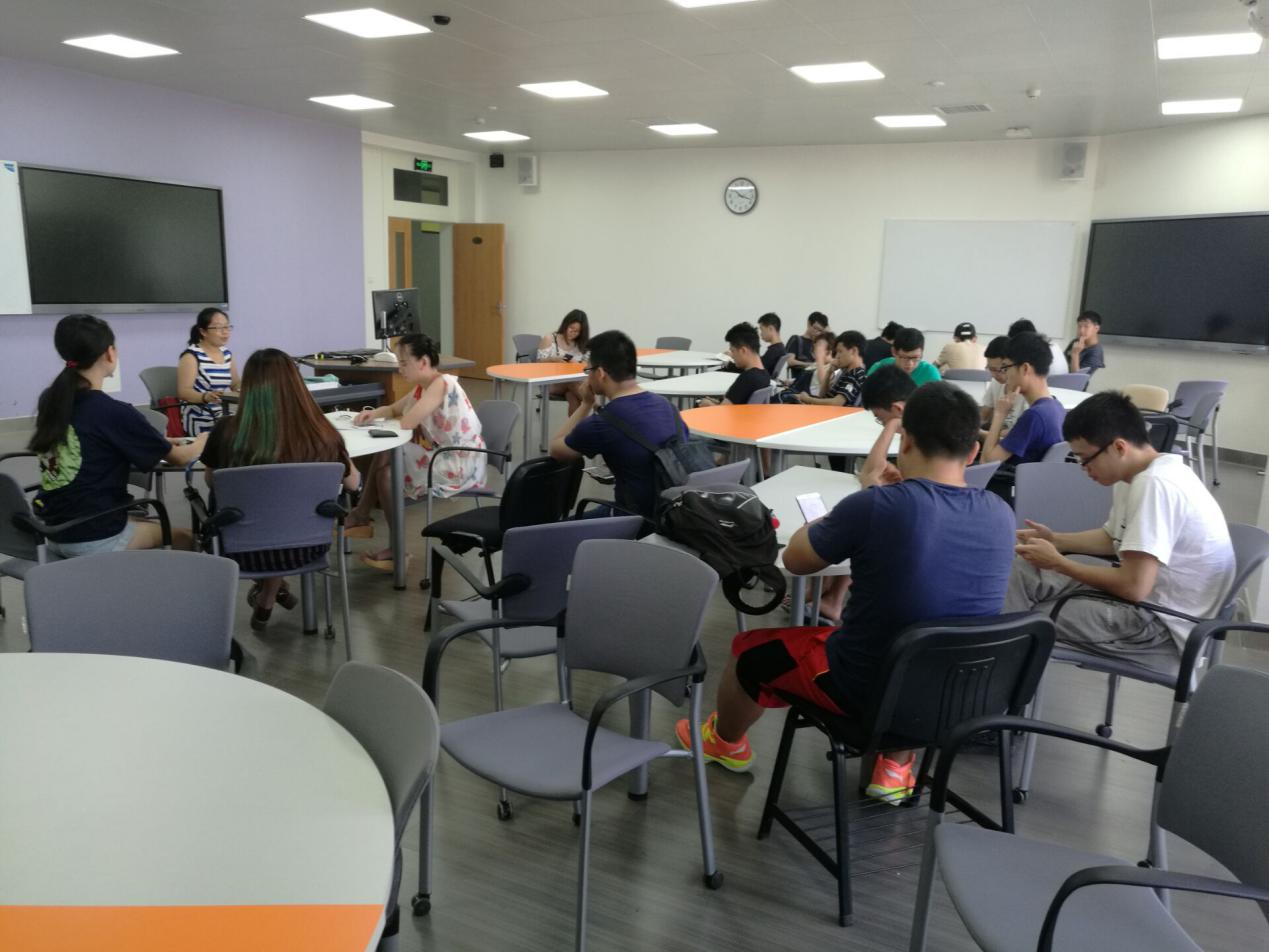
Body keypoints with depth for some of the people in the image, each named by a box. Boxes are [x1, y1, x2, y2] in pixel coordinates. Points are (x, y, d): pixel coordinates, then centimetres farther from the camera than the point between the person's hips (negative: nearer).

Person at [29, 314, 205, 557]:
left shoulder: (50, 401, 1)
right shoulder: (114, 413, -19)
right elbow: (180, 457, -7)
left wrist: (159, 441, 20)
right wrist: (206, 438, 13)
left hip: (52, 532, 7)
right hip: (95, 540, -7)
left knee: (143, 520, 31)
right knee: (184, 538, 16)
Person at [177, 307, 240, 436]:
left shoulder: (227, 353, 14)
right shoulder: (191, 355, -6)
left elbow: (235, 384, 21)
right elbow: (183, 391, -14)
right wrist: (206, 397, -33)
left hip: (226, 417, 7)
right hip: (202, 422, -7)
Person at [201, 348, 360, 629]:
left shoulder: (226, 432, -20)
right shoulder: (323, 435, -21)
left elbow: (212, 484, 2)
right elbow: (353, 483, -1)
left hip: (247, 551, 0)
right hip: (306, 547, 0)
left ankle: (268, 590, 40)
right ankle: (267, 598, 36)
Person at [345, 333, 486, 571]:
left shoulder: (441, 384, -19)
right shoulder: (423, 387, 10)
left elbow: (407, 422, -25)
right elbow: (393, 410, 23)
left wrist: (387, 420, -3)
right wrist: (374, 413, 0)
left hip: (460, 465, -9)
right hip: (442, 457, 9)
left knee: (386, 470, -12)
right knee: (379, 457, 3)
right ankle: (362, 516, 7)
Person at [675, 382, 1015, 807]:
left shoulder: (875, 507, -26)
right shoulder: (1001, 516, -8)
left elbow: (794, 559, -7)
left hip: (867, 689, -5)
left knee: (749, 648, 20)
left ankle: (725, 742, 50)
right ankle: (895, 767, 37)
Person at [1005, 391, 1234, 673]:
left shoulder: (1155, 485, -27)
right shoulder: (1144, 474, 3)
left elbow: (1134, 587, -29)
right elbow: (1113, 538, 20)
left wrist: (1057, 562, -16)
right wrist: (1055, 540, 5)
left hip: (1162, 623, -10)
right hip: (1150, 592, 10)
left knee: (1022, 621, -12)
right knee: (1022, 571, 3)